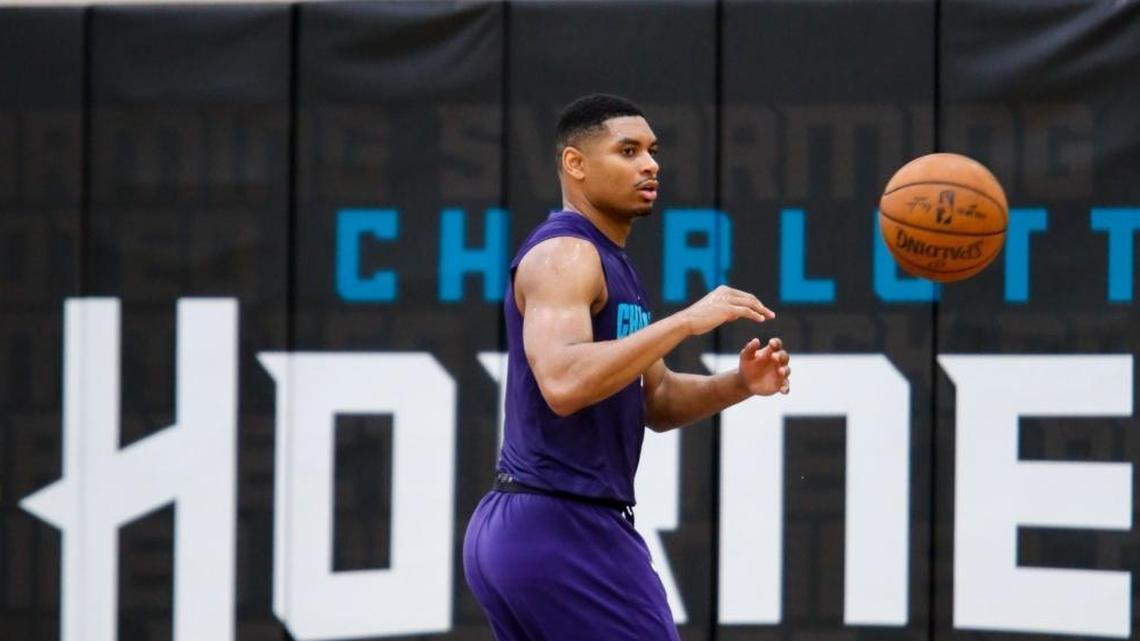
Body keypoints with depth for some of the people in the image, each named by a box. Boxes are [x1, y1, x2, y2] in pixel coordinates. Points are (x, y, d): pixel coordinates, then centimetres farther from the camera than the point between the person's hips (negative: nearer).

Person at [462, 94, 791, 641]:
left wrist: (738, 384, 4)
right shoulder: (564, 254, -12)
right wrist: (686, 321, -28)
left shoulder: (606, 262, 20)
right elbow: (563, 383, -29)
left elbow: (655, 401, 23)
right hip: (564, 531, -10)